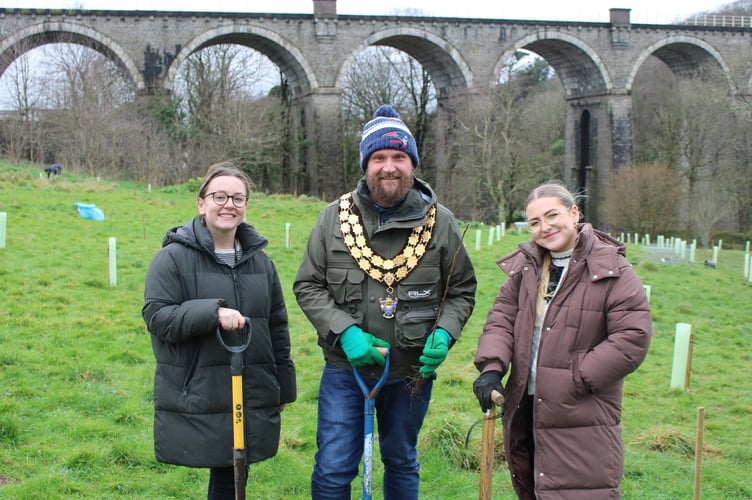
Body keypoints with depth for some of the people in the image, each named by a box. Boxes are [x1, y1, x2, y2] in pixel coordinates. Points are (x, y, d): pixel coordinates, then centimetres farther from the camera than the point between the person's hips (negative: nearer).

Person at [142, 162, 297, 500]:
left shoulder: (260, 261, 12)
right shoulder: (174, 257, -4)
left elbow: (277, 328, 17)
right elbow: (157, 316, -12)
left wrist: (283, 388, 18)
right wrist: (212, 312, -24)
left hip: (251, 401, 5)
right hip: (195, 402, -4)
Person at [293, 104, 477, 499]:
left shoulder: (439, 221, -3)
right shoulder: (335, 217, -4)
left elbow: (462, 290, 5)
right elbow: (308, 285, -1)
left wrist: (443, 333, -14)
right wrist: (345, 332, -16)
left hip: (411, 371, 1)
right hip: (346, 368, -1)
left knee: (402, 463, 19)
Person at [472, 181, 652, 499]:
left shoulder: (612, 271, -8)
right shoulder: (525, 266, 10)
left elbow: (632, 339, -14)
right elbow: (501, 319, 7)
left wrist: (575, 379, -16)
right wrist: (491, 367, -11)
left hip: (582, 420, -6)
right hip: (524, 408, 6)